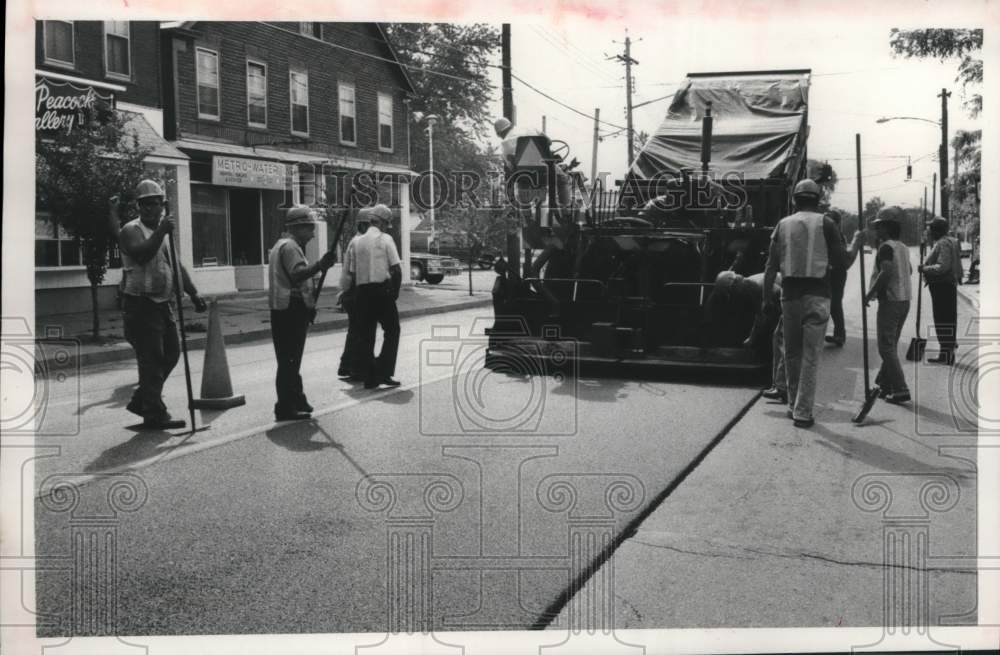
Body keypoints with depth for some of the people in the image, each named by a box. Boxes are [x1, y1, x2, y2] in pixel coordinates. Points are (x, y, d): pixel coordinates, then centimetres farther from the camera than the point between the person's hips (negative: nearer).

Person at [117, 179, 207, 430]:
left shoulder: (163, 232, 19)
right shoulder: (132, 230, -7)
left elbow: (176, 266, 21)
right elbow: (141, 254, -28)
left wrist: (193, 294, 14)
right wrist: (161, 231, -31)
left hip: (163, 304, 8)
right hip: (141, 305, -8)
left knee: (171, 353, 12)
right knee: (151, 360, -6)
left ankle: (140, 402, 24)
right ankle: (154, 415, 0)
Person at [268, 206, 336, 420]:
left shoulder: (282, 245, 20)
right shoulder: (290, 246, -13)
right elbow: (297, 274, -30)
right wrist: (319, 266, -44)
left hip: (283, 309, 11)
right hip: (291, 308, -11)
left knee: (290, 360, 17)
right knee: (289, 360, -7)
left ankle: (296, 401, 28)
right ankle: (286, 408, -4)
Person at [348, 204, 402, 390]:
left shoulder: (358, 242, 9)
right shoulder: (385, 239, -4)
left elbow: (352, 273, 7)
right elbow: (396, 269, -10)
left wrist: (356, 292, 16)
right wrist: (396, 290, 2)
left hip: (362, 291, 5)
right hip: (382, 289, -5)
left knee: (366, 334, 10)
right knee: (392, 331, 5)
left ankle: (369, 377, 12)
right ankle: (384, 372, -5)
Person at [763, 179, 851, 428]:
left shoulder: (783, 225, 6)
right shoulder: (825, 223, -1)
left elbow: (771, 266, 2)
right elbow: (840, 260, -3)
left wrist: (767, 297, 7)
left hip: (790, 295, 2)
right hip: (816, 295, -2)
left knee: (792, 353, 14)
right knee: (811, 355, 0)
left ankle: (793, 405, 23)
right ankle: (802, 412, -2)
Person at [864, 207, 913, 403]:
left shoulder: (886, 247, -13)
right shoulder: (903, 247, 14)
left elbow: (887, 271, -25)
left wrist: (869, 294, -17)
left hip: (890, 301, -9)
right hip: (905, 300, 9)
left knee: (886, 347, -6)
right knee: (891, 346, 16)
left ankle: (900, 390, -9)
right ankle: (884, 385, 22)